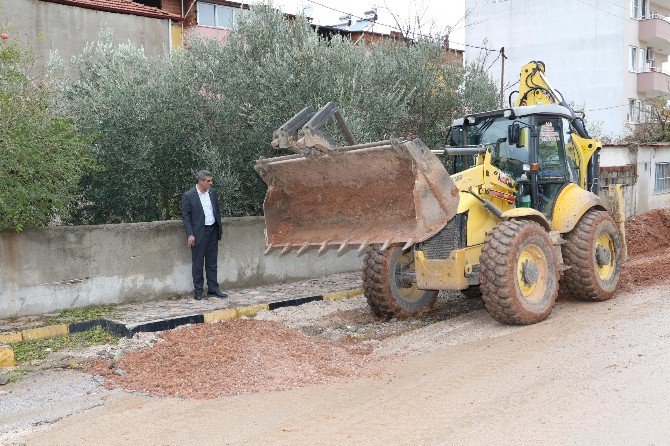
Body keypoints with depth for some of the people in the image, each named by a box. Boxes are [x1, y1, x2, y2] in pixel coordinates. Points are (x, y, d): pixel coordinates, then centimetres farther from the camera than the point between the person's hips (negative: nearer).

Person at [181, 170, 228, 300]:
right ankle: (198, 292, 10)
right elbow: (185, 216, -9)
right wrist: (190, 234, -15)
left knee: (212, 262, 12)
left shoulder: (213, 192, 6)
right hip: (198, 233, -5)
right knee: (198, 264, 2)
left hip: (212, 231, 5)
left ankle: (213, 289, 20)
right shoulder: (188, 196, -10)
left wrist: (219, 228, 11)